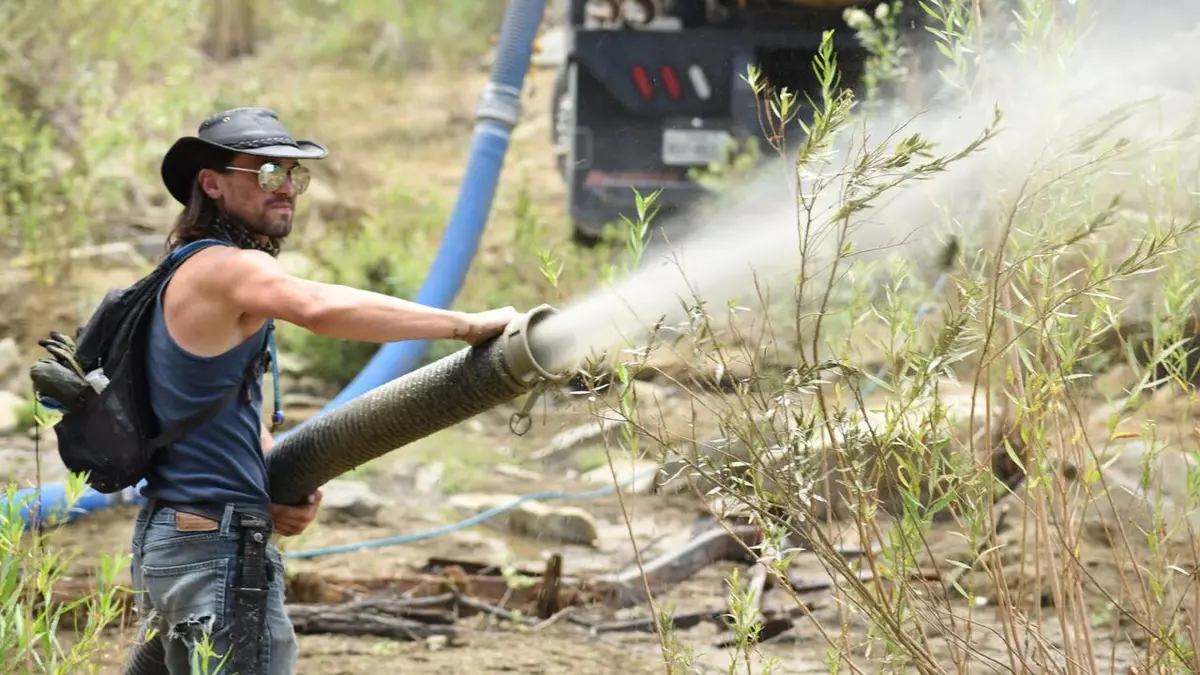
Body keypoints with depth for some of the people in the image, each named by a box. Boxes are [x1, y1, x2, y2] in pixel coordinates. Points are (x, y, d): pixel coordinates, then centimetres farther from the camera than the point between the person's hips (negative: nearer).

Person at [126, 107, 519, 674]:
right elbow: (320, 308, -36)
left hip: (166, 537, 11)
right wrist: (466, 325, -36)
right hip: (217, 548, -11)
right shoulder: (225, 268, -15)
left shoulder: (189, 275, 17)